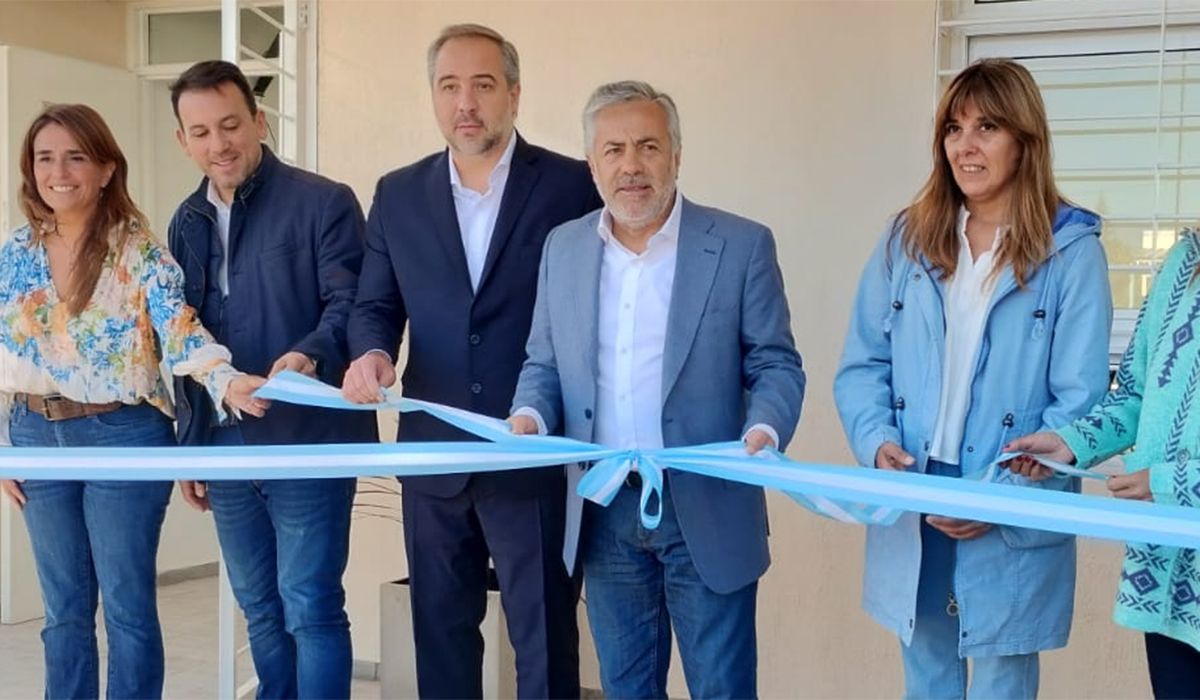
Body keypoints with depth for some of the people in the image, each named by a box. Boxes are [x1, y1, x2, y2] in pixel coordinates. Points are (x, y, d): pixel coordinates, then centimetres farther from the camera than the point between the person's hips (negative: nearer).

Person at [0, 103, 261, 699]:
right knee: (64, 606, 14)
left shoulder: (137, 250, -9)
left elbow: (179, 329, -20)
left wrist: (227, 381, -40)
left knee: (127, 604, 3)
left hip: (123, 436, -4)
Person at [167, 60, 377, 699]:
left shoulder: (324, 202, -7)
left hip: (309, 442, -6)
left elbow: (349, 304, -13)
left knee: (310, 609, -3)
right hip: (224, 448, 6)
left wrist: (309, 356, -34)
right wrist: (190, 444, 16)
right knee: (260, 610, 15)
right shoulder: (187, 223, 12)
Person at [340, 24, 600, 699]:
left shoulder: (571, 185, -3)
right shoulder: (399, 194, 8)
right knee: (440, 627, 15)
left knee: (544, 635, 4)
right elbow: (375, 306, 11)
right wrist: (372, 353, -12)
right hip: (434, 450, 4)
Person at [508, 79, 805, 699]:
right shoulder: (563, 247, 7)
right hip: (604, 511, 4)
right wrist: (529, 416, -8)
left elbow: (776, 365, -4)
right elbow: (543, 363, 13)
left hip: (704, 509, -3)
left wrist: (764, 431, -24)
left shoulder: (742, 245, -5)